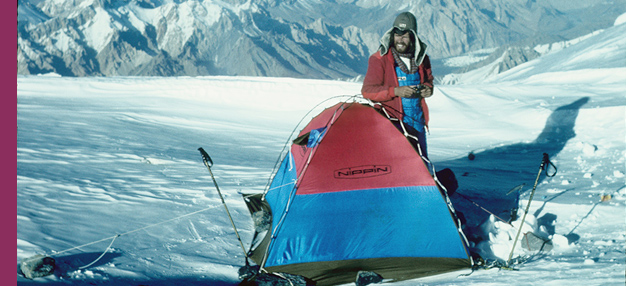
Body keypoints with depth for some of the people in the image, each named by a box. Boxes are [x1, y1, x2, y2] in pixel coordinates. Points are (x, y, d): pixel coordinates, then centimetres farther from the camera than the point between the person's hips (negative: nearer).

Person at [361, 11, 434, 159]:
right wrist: (395, 91, -24)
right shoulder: (379, 59, -10)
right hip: (392, 120, -5)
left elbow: (428, 79, 23)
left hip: (417, 120, 5)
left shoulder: (420, 58, 6)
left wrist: (428, 88, -2)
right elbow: (367, 91, -12)